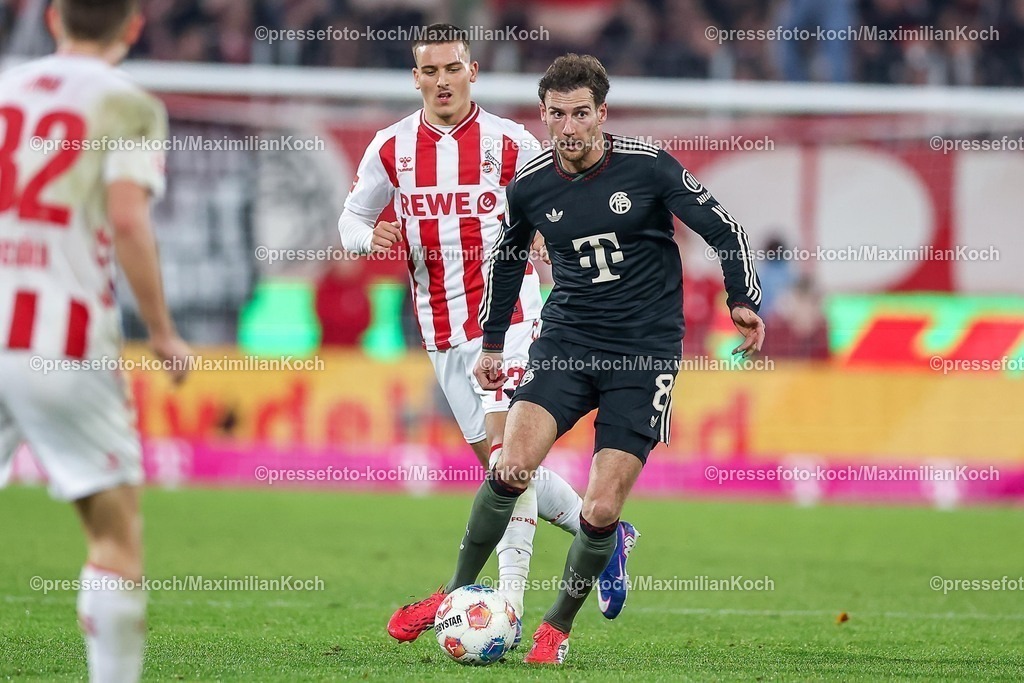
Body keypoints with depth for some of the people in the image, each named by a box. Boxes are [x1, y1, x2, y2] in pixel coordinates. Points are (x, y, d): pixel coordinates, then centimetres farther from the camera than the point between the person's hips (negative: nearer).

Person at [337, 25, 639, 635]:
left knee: (504, 443, -18)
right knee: (499, 460, 9)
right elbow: (351, 219, 13)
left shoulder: (510, 143, -4)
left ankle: (509, 601, -21)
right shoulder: (392, 147, 4)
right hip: (442, 327, 5)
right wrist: (371, 237, -10)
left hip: (506, 312, -5)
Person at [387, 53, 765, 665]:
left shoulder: (647, 167, -9)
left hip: (645, 353, -2)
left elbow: (725, 230, -1)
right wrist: (493, 343, 23)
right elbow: (508, 258, 20)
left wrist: (744, 302, -14)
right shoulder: (529, 186, 0)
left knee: (601, 511, -8)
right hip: (567, 342, 2)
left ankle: (560, 626, 14)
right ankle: (460, 591, 1)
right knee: (510, 469, -18)